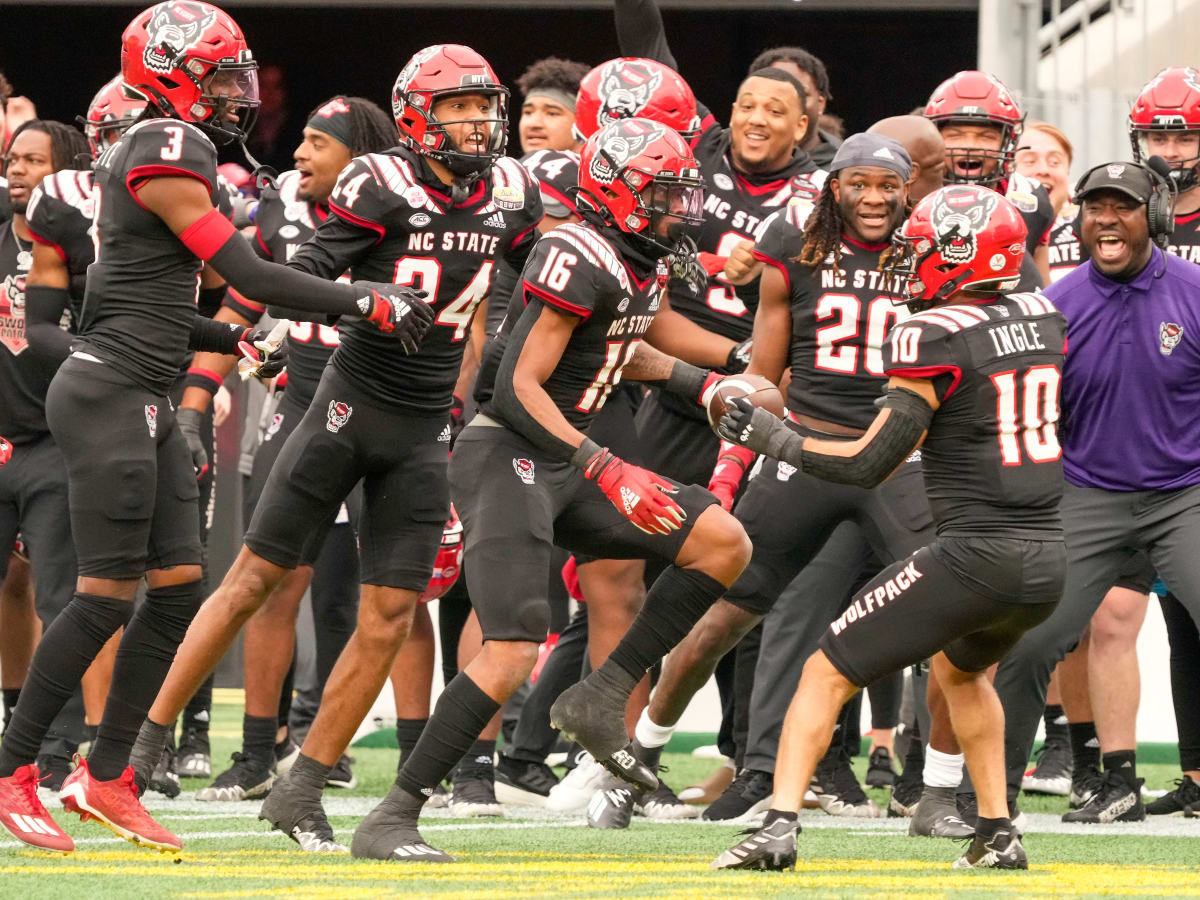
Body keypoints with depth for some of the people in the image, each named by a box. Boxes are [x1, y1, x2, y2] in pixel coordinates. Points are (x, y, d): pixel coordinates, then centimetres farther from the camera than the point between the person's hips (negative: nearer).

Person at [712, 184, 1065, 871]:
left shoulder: (936, 337, -11)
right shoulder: (1045, 320, 8)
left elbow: (872, 464, -11)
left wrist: (774, 438, -1)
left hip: (977, 554, -7)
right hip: (1050, 558, 7)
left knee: (828, 673, 3)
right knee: (959, 666, 34)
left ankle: (780, 826, -9)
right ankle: (998, 834, 29)